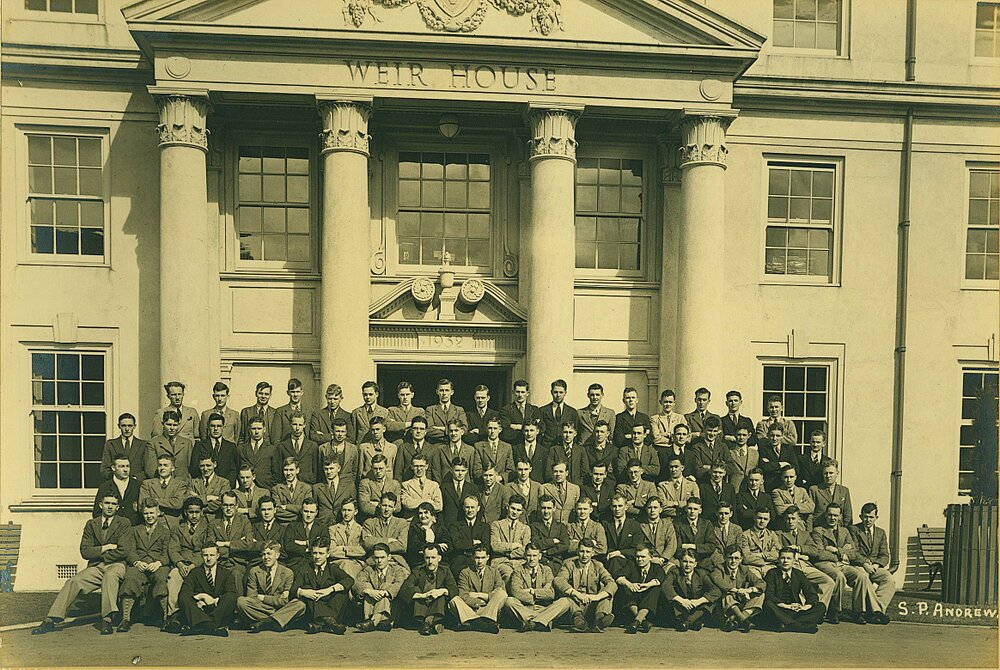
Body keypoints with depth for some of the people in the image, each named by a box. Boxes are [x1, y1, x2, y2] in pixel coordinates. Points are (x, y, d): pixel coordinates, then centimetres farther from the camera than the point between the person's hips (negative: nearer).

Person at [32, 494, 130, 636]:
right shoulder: (91, 524, 16)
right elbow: (85, 551, 6)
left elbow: (123, 551, -7)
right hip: (95, 567, 4)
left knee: (110, 576, -38)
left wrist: (98, 554, -1)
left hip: (115, 565, -4)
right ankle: (50, 620, -19)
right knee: (73, 582, -21)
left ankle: (107, 620, -41)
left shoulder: (124, 523, 5)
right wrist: (104, 548, -6)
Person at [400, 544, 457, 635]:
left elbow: (455, 590, -6)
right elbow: (403, 590, -13)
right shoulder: (417, 572, 2)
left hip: (437, 609, 0)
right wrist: (422, 595, -28)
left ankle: (428, 621, -38)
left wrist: (443, 591, -28)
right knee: (416, 589, -22)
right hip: (420, 610, 0)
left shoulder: (445, 572, 7)